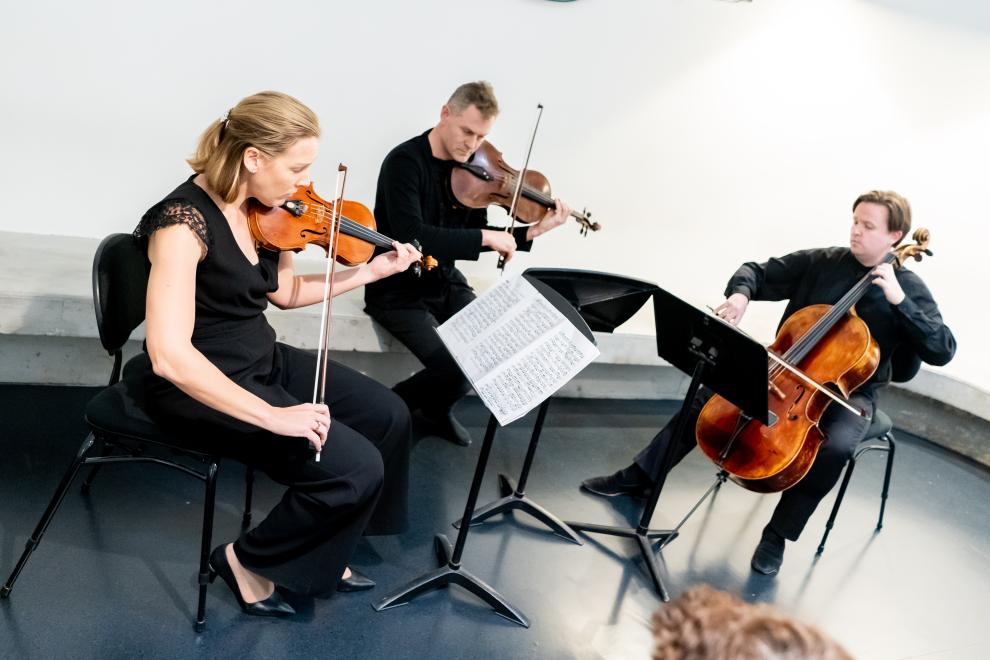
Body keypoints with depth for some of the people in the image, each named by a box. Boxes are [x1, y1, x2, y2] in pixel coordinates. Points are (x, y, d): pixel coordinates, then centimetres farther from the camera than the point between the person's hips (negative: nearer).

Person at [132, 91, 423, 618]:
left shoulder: (260, 209, -2)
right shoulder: (183, 221, -27)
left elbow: (285, 292, 12)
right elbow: (168, 355, -34)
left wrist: (372, 271, 5)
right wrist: (274, 416, -34)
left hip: (264, 360, 9)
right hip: (202, 386, -9)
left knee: (387, 415, 5)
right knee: (357, 467, -17)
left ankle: (322, 550, 20)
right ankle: (247, 559, 8)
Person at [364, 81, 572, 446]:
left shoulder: (469, 170, 2)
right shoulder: (405, 161, -19)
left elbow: (472, 235, 8)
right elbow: (411, 237, -32)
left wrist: (532, 231, -4)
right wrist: (486, 237, -30)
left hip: (445, 282, 7)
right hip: (398, 290, -7)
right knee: (456, 370, -23)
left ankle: (438, 408, 19)